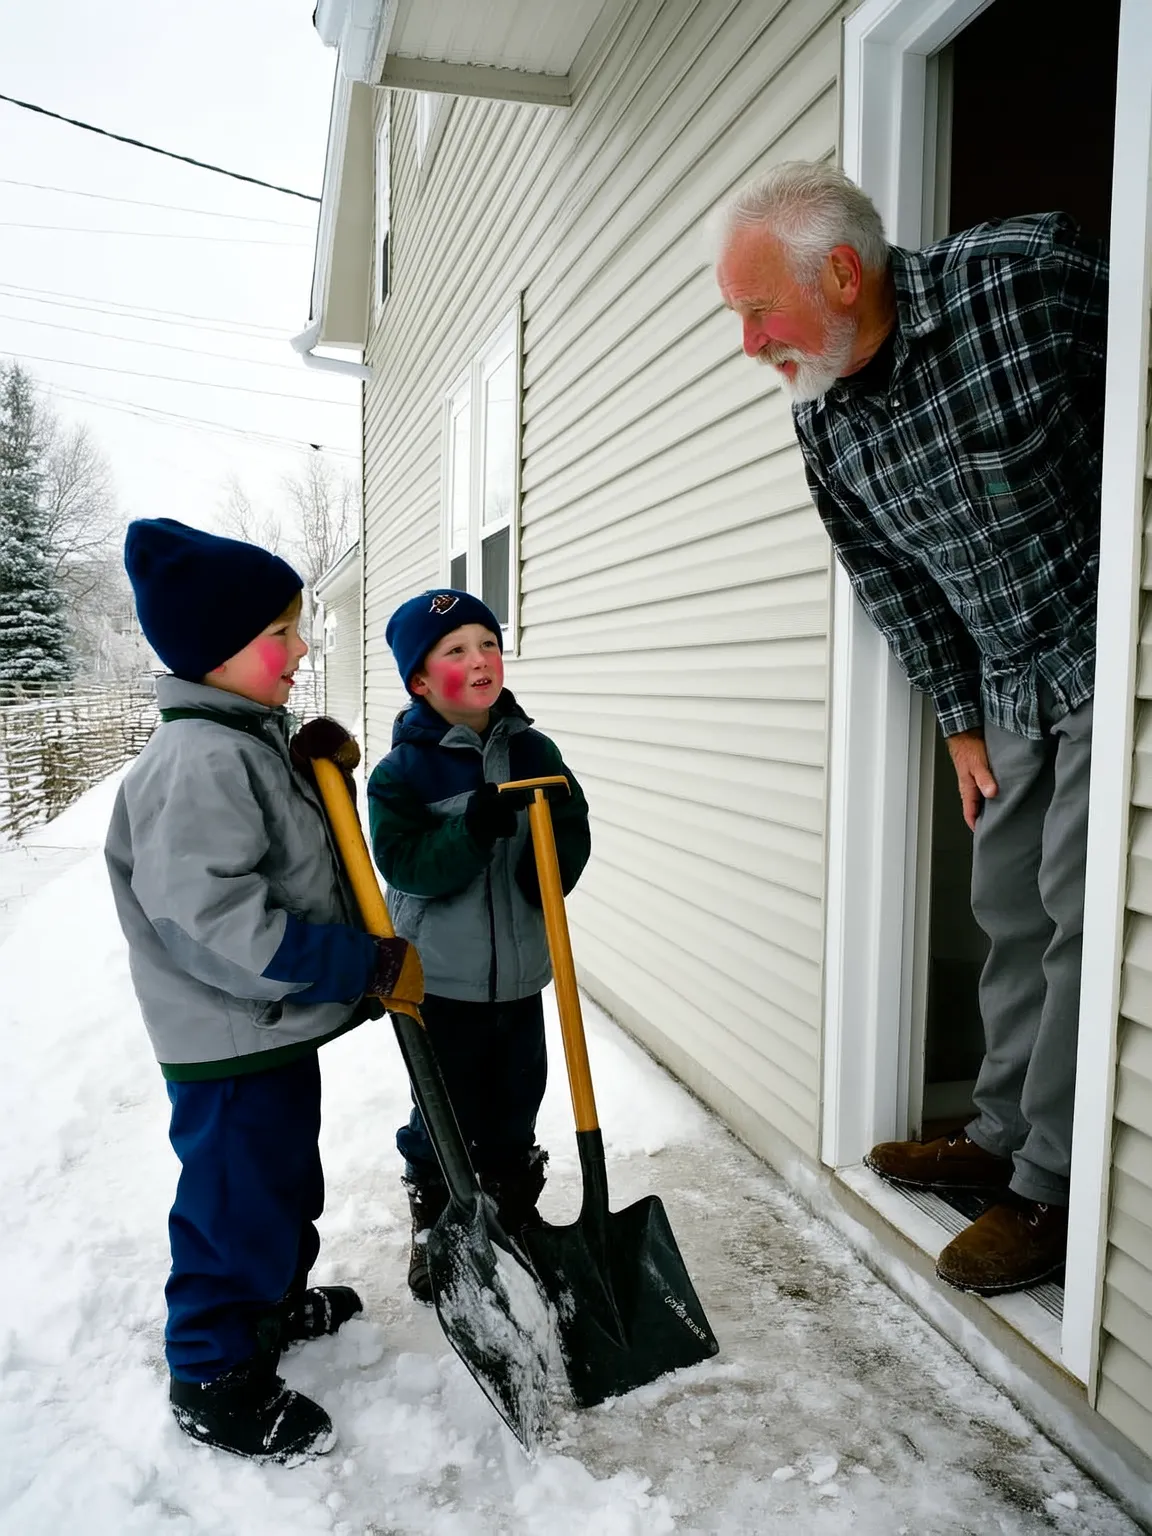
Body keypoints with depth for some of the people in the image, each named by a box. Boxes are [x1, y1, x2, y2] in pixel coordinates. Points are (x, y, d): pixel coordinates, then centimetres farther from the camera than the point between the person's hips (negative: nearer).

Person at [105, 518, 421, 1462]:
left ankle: (276, 1304, 49)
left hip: (276, 1026, 10)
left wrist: (310, 764, 2)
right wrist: (371, 965, -26)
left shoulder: (251, 740, 7)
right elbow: (218, 926, -32)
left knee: (286, 1181, 27)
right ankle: (215, 1378, 28)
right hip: (230, 1042, -10)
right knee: (239, 1200, 7)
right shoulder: (201, 759, -26)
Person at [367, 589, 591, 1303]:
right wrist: (473, 829, -32)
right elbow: (404, 862, -19)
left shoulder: (534, 752, 2)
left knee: (516, 1108, 18)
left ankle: (516, 1218, 40)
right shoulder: (403, 770, -10)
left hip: (519, 973, 4)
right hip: (440, 981, -4)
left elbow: (573, 832, 2)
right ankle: (434, 1235, 32)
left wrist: (552, 863, -18)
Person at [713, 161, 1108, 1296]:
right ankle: (1002, 1137, 27)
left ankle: (1055, 1191, 7)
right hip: (1012, 683, 6)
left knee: (1083, 913, -6)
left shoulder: (1028, 277, -22)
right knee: (1011, 909, 11)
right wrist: (961, 722, 8)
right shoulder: (824, 423, -3)